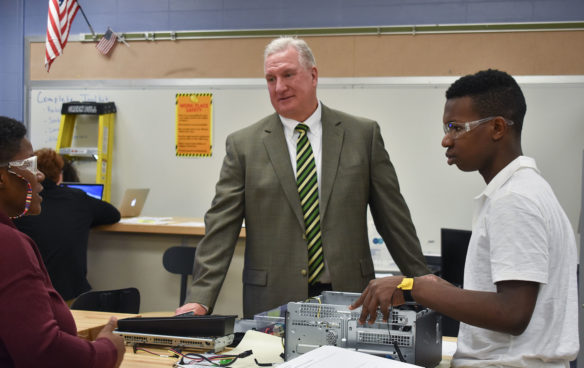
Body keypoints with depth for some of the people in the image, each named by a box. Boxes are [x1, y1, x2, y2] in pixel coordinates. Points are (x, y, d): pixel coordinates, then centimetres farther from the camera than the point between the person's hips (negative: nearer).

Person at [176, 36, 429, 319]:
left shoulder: (363, 134, 5)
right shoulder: (243, 145, 3)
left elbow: (393, 219, 7)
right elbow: (221, 229, -1)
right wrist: (200, 299, -11)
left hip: (348, 297, 1)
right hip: (273, 303, 0)